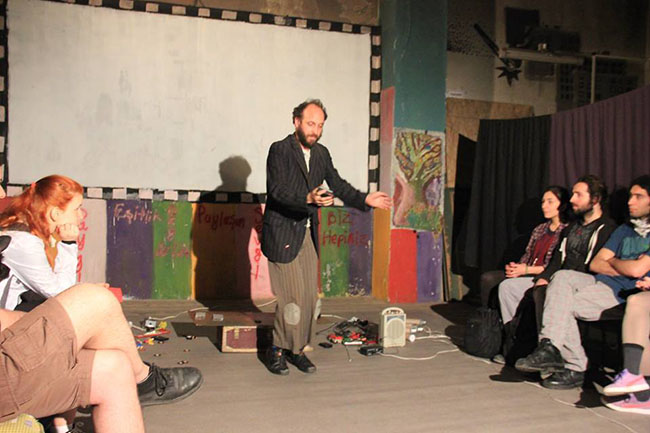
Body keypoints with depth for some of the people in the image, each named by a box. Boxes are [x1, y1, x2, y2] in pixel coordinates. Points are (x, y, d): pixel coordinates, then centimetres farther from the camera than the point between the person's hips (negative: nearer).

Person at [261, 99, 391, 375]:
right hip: (282, 234, -6)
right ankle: (278, 350, 13)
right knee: (292, 297, -6)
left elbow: (338, 185, 16)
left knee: (310, 297, 8)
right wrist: (309, 199, -37)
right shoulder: (279, 150, -9)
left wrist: (365, 200, 1)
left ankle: (296, 349, 22)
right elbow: (277, 190, -21)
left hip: (307, 234, 7)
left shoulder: (321, 154, 11)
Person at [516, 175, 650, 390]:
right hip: (603, 282, 7)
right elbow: (595, 263, 12)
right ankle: (550, 347, -26)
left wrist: (612, 261, 4)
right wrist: (624, 268, -5)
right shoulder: (624, 230, 21)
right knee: (562, 276, -21)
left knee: (564, 306, -23)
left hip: (625, 292, -7)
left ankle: (575, 368, -14)